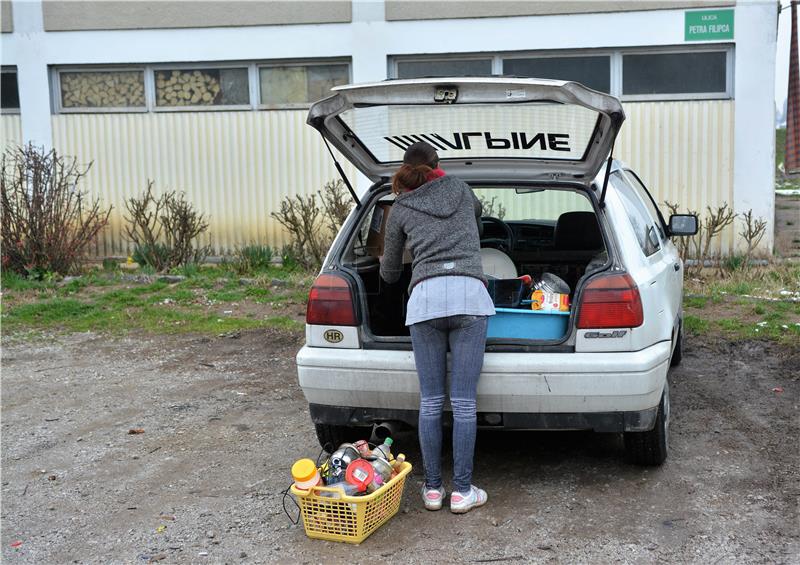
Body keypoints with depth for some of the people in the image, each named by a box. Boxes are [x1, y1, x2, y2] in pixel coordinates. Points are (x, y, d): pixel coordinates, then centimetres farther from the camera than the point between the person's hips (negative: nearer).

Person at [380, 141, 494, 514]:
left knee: (431, 401, 6)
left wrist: (390, 271, 52)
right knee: (464, 401, 1)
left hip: (425, 296, 0)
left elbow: (389, 273, 28)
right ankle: (462, 491, 5)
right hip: (469, 292, 0)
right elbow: (477, 213, 48)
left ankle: (432, 489, 12)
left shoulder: (400, 209, 20)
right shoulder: (460, 189, 23)